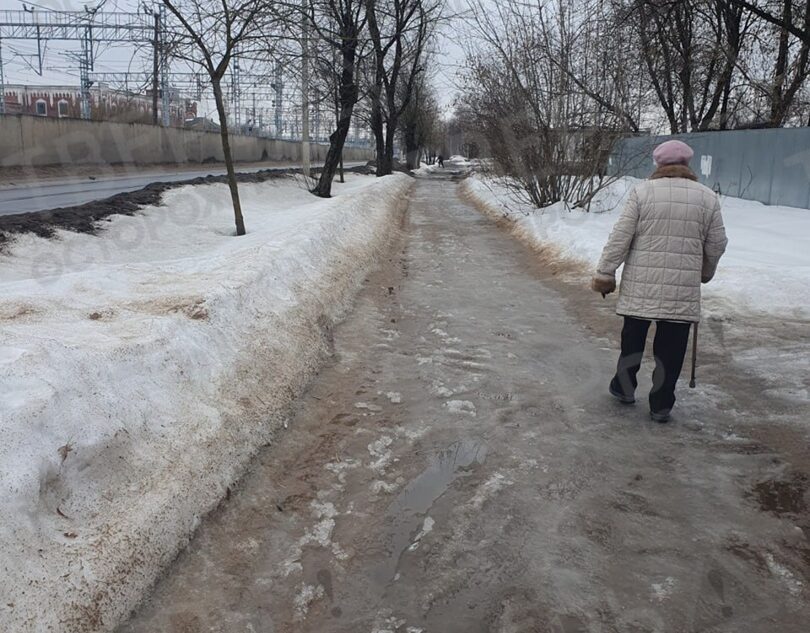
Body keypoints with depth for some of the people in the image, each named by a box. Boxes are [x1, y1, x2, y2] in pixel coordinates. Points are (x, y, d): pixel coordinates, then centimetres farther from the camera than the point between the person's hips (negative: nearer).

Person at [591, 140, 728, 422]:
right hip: (683, 289, 1)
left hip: (641, 284, 0)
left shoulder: (642, 191, -4)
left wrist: (605, 273, 0)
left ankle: (624, 387, 32)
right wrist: (705, 272, 27)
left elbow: (620, 238, -7)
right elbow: (716, 245, 8)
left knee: (633, 337, 17)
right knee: (670, 347, 8)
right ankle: (661, 405, 15)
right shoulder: (708, 197, 3)